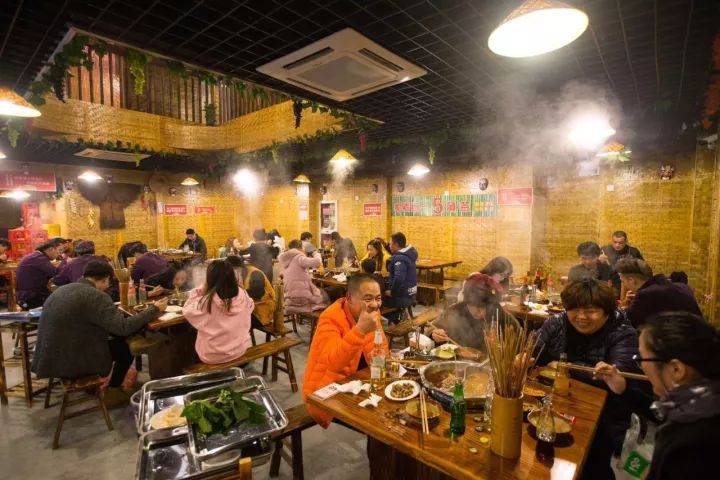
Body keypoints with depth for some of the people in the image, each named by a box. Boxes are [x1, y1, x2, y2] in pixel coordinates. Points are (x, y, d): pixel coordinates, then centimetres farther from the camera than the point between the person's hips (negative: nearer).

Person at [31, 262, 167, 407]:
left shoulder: (62, 290, 7)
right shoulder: (96, 296, -21)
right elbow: (123, 327, -24)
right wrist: (154, 309, -13)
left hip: (49, 358, 9)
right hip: (70, 363, -9)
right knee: (126, 346, 8)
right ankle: (113, 392, 24)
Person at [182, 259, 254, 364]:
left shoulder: (206, 302, -24)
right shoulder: (242, 295, -15)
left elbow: (187, 310, -4)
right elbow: (250, 306, 8)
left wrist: (201, 290, -5)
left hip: (212, 356, -3)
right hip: (240, 350, 3)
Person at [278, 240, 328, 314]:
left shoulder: (286, 260, 10)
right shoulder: (299, 257, -13)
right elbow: (317, 262, -24)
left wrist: (305, 255, 17)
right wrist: (315, 253, -3)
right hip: (302, 297, -8)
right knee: (325, 295, 18)